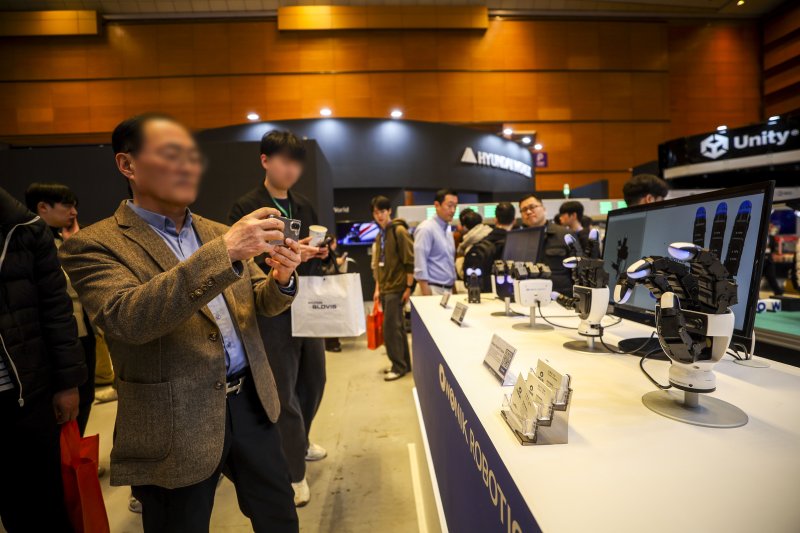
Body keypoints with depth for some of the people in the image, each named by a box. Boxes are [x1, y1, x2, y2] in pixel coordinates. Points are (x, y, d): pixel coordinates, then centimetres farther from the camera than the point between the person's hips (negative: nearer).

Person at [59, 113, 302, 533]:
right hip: (177, 427, -5)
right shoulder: (93, 245, -9)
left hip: (251, 402, 5)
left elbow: (259, 304, 10)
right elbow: (128, 319, -26)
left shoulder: (218, 232, 8)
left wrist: (281, 278, -14)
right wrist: (224, 253, -34)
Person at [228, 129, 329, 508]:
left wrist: (320, 253, -4)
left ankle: (299, 444, 42)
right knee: (284, 392, 3)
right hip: (273, 313, -6)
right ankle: (294, 472, 19)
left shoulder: (304, 207, 12)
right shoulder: (245, 208, -7)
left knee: (313, 380, 18)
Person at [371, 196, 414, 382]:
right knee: (396, 327, 12)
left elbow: (410, 261, -14)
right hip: (385, 288, 8)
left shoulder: (399, 230, -10)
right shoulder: (380, 235, 15)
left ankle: (399, 366, 5)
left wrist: (409, 287, -15)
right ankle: (404, 363, 21)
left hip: (396, 287, -8)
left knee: (390, 327, -6)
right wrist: (377, 288, 16)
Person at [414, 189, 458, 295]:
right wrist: (426, 293, -21)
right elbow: (420, 263, -17)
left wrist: (453, 288, 15)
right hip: (433, 290, -8)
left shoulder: (448, 230, 15)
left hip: (448, 290, 8)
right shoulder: (426, 229, -11)